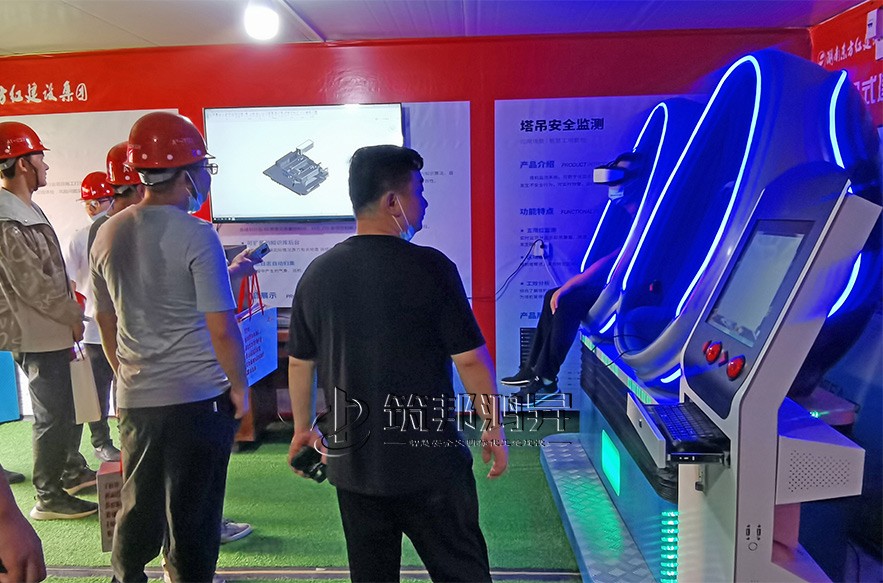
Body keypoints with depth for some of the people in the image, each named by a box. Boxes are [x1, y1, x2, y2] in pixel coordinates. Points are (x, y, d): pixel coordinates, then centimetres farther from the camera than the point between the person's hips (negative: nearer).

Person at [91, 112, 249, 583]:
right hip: (199, 398, -5)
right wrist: (239, 387, -3)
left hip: (135, 399, 6)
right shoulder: (195, 235, -15)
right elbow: (221, 329, -16)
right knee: (194, 516, 10)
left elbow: (106, 323, 13)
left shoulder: (108, 235, 5)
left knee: (138, 509, 21)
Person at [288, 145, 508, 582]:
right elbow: (470, 359, -12)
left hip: (353, 462, 5)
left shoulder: (317, 274, 0)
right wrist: (494, 429, 1)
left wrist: (303, 427, 22)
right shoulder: (430, 267, -14)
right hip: (429, 461, -4)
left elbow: (299, 363, 8)